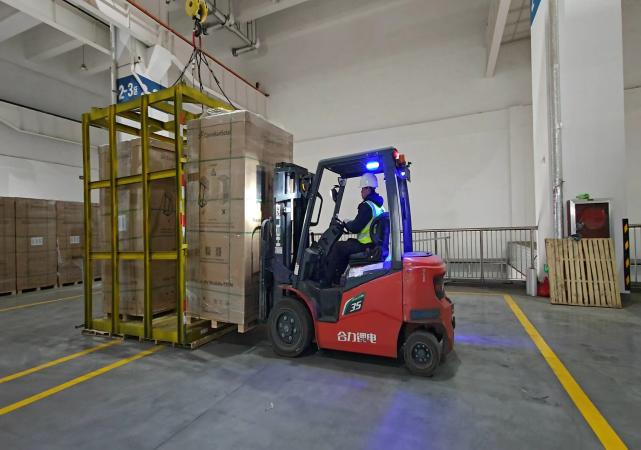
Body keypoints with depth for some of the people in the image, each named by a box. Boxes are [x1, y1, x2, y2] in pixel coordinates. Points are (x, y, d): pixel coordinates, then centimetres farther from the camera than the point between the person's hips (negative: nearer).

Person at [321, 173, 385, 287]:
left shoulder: (367, 206, -18)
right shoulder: (379, 206, 13)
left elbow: (355, 228, -20)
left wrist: (346, 224, 1)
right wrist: (350, 223, 15)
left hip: (365, 245, -10)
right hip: (374, 243, 10)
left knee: (337, 247, -1)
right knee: (346, 245, 23)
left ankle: (326, 281, 6)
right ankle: (337, 277, 26)